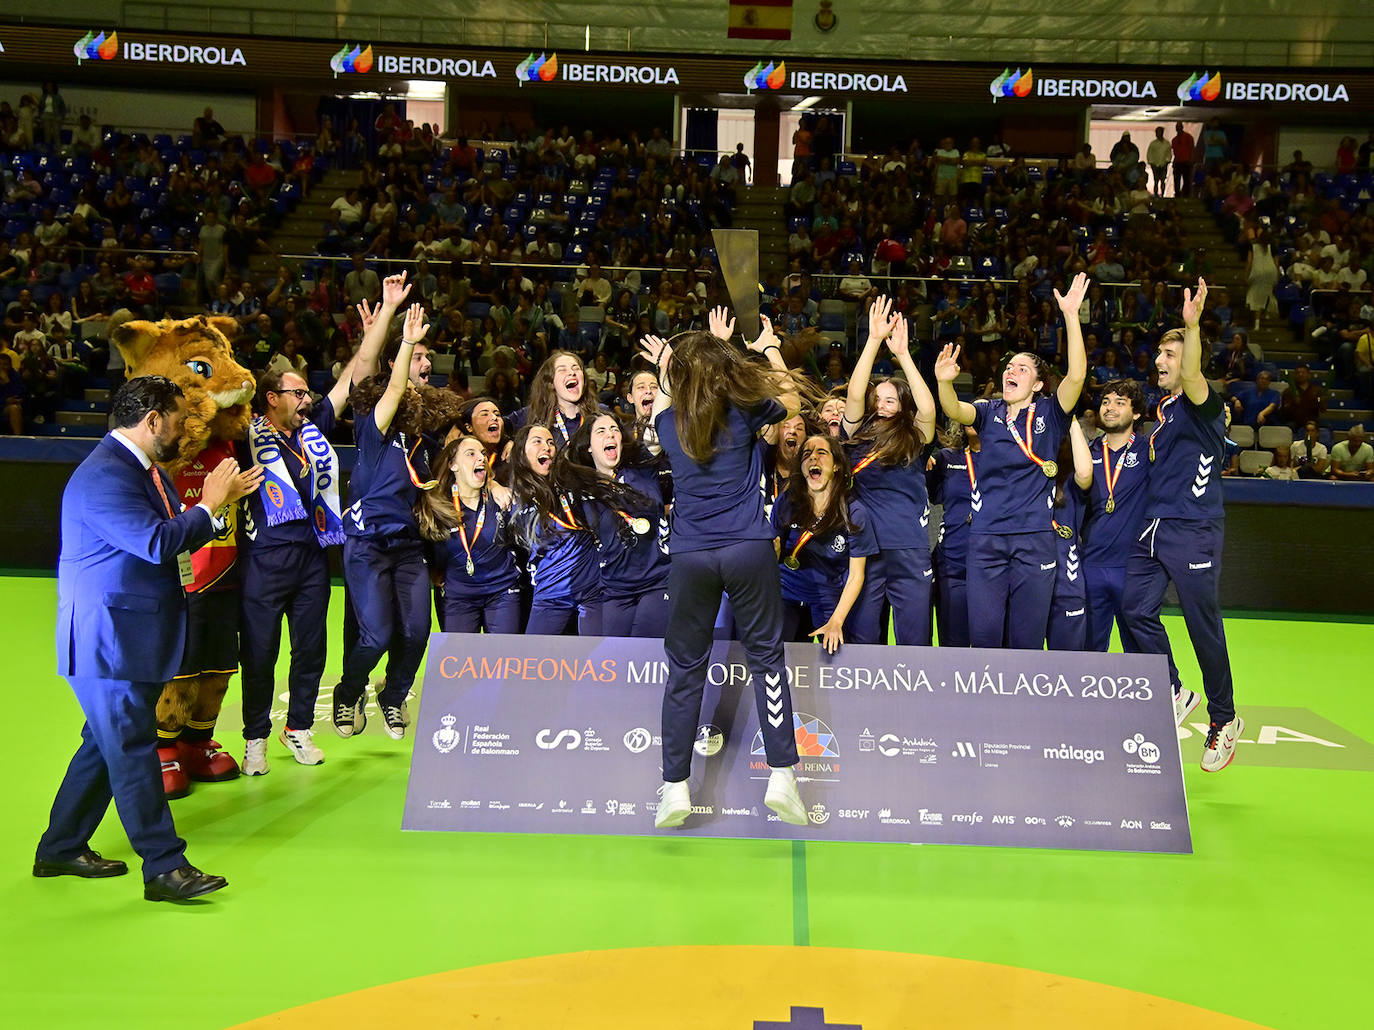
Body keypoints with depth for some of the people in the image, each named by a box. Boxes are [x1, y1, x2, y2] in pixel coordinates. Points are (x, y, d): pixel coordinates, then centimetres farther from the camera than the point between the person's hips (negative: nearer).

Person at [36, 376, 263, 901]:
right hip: (107, 641, -11)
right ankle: (164, 868, 2)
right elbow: (157, 543, -29)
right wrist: (208, 506, -16)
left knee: (108, 744, 19)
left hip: (132, 639, 11)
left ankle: (62, 849, 33)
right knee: (133, 751, -4)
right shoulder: (103, 475, -21)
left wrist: (221, 501, 6)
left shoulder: (143, 468, 12)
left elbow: (171, 534, 14)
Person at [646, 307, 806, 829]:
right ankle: (781, 775, 5)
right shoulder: (744, 410, 2)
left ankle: (675, 787, 9)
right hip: (748, 550, -1)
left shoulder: (668, 418, 6)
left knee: (685, 669, 8)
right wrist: (770, 348, 35)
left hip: (690, 556, 2)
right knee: (766, 658, 7)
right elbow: (791, 400, 23)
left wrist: (700, 348, 43)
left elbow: (666, 392, 31)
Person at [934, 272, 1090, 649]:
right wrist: (944, 382, -30)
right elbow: (954, 410, -8)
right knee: (983, 634, 0)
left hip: (1034, 539, -1)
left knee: (1026, 639, 3)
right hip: (985, 538, 2)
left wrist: (1071, 316, -17)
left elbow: (1076, 376, -10)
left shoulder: (1049, 413, 6)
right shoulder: (989, 413, 12)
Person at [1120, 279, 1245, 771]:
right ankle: (1173, 694, 17)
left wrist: (1192, 325, -44)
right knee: (1136, 609, 0)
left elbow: (1191, 376, -30)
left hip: (1194, 531, -7)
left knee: (1203, 626, 0)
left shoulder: (1203, 404, -6)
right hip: (1154, 527, 7)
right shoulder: (1162, 409, 16)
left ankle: (1224, 719, 17)